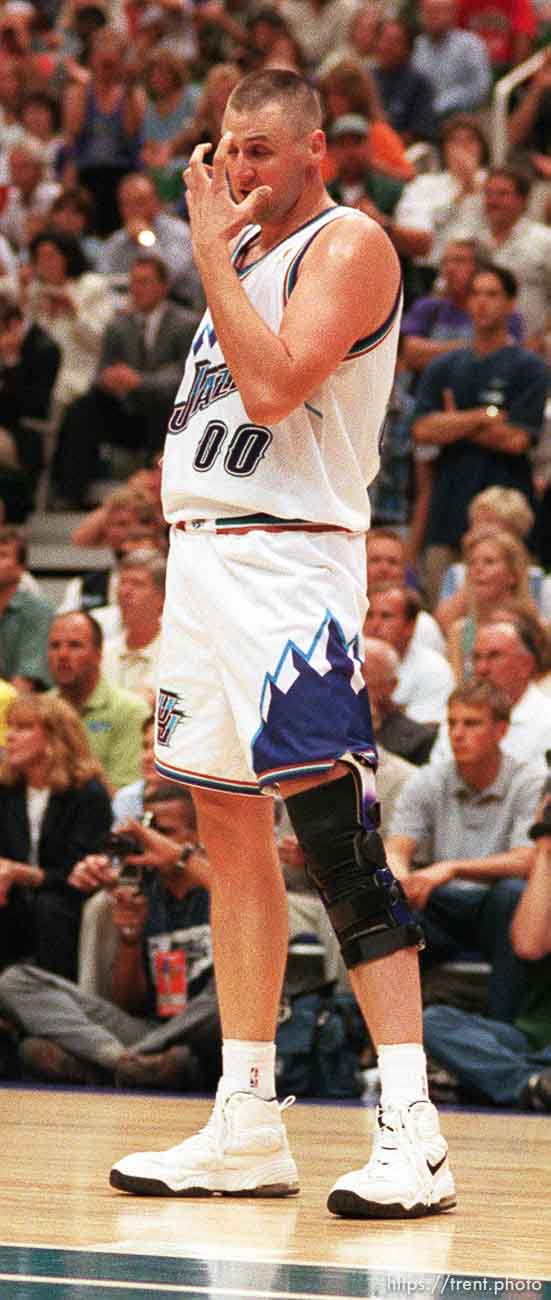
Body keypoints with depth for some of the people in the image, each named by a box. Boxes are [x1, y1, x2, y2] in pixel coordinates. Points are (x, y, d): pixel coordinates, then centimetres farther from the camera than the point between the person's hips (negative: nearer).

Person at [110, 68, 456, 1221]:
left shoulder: (349, 246, -8)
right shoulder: (243, 251, 19)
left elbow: (273, 387, -21)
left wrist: (210, 253, -15)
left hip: (289, 558, -9)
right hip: (202, 553, 9)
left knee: (334, 831, -15)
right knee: (229, 831, 10)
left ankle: (411, 1128, -17)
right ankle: (247, 1128, 15)